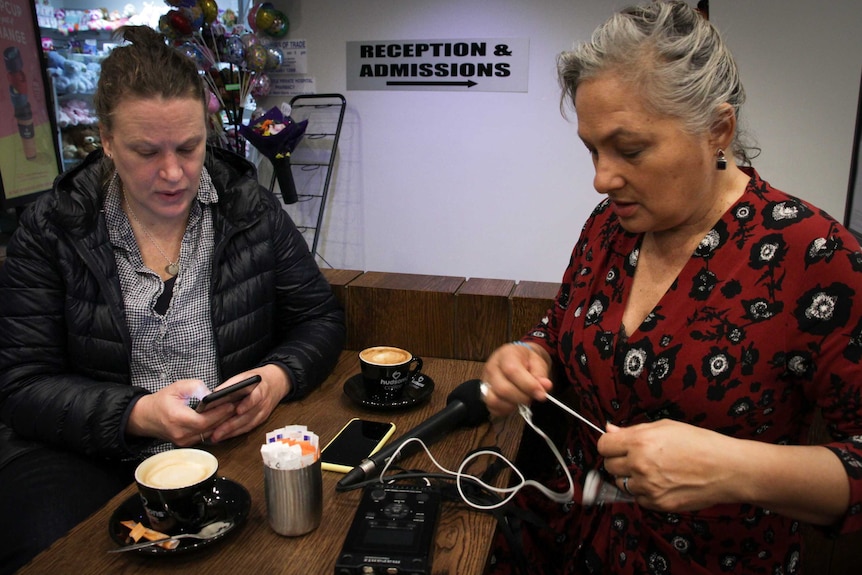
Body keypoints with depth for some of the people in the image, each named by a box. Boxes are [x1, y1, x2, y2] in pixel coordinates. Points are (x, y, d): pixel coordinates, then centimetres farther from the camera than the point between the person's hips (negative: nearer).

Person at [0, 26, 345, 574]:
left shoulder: (254, 209, 1)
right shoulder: (51, 231, -1)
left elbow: (321, 318, 4)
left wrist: (278, 378, -18)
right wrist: (139, 415, -21)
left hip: (237, 440, 1)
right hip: (87, 455, 0)